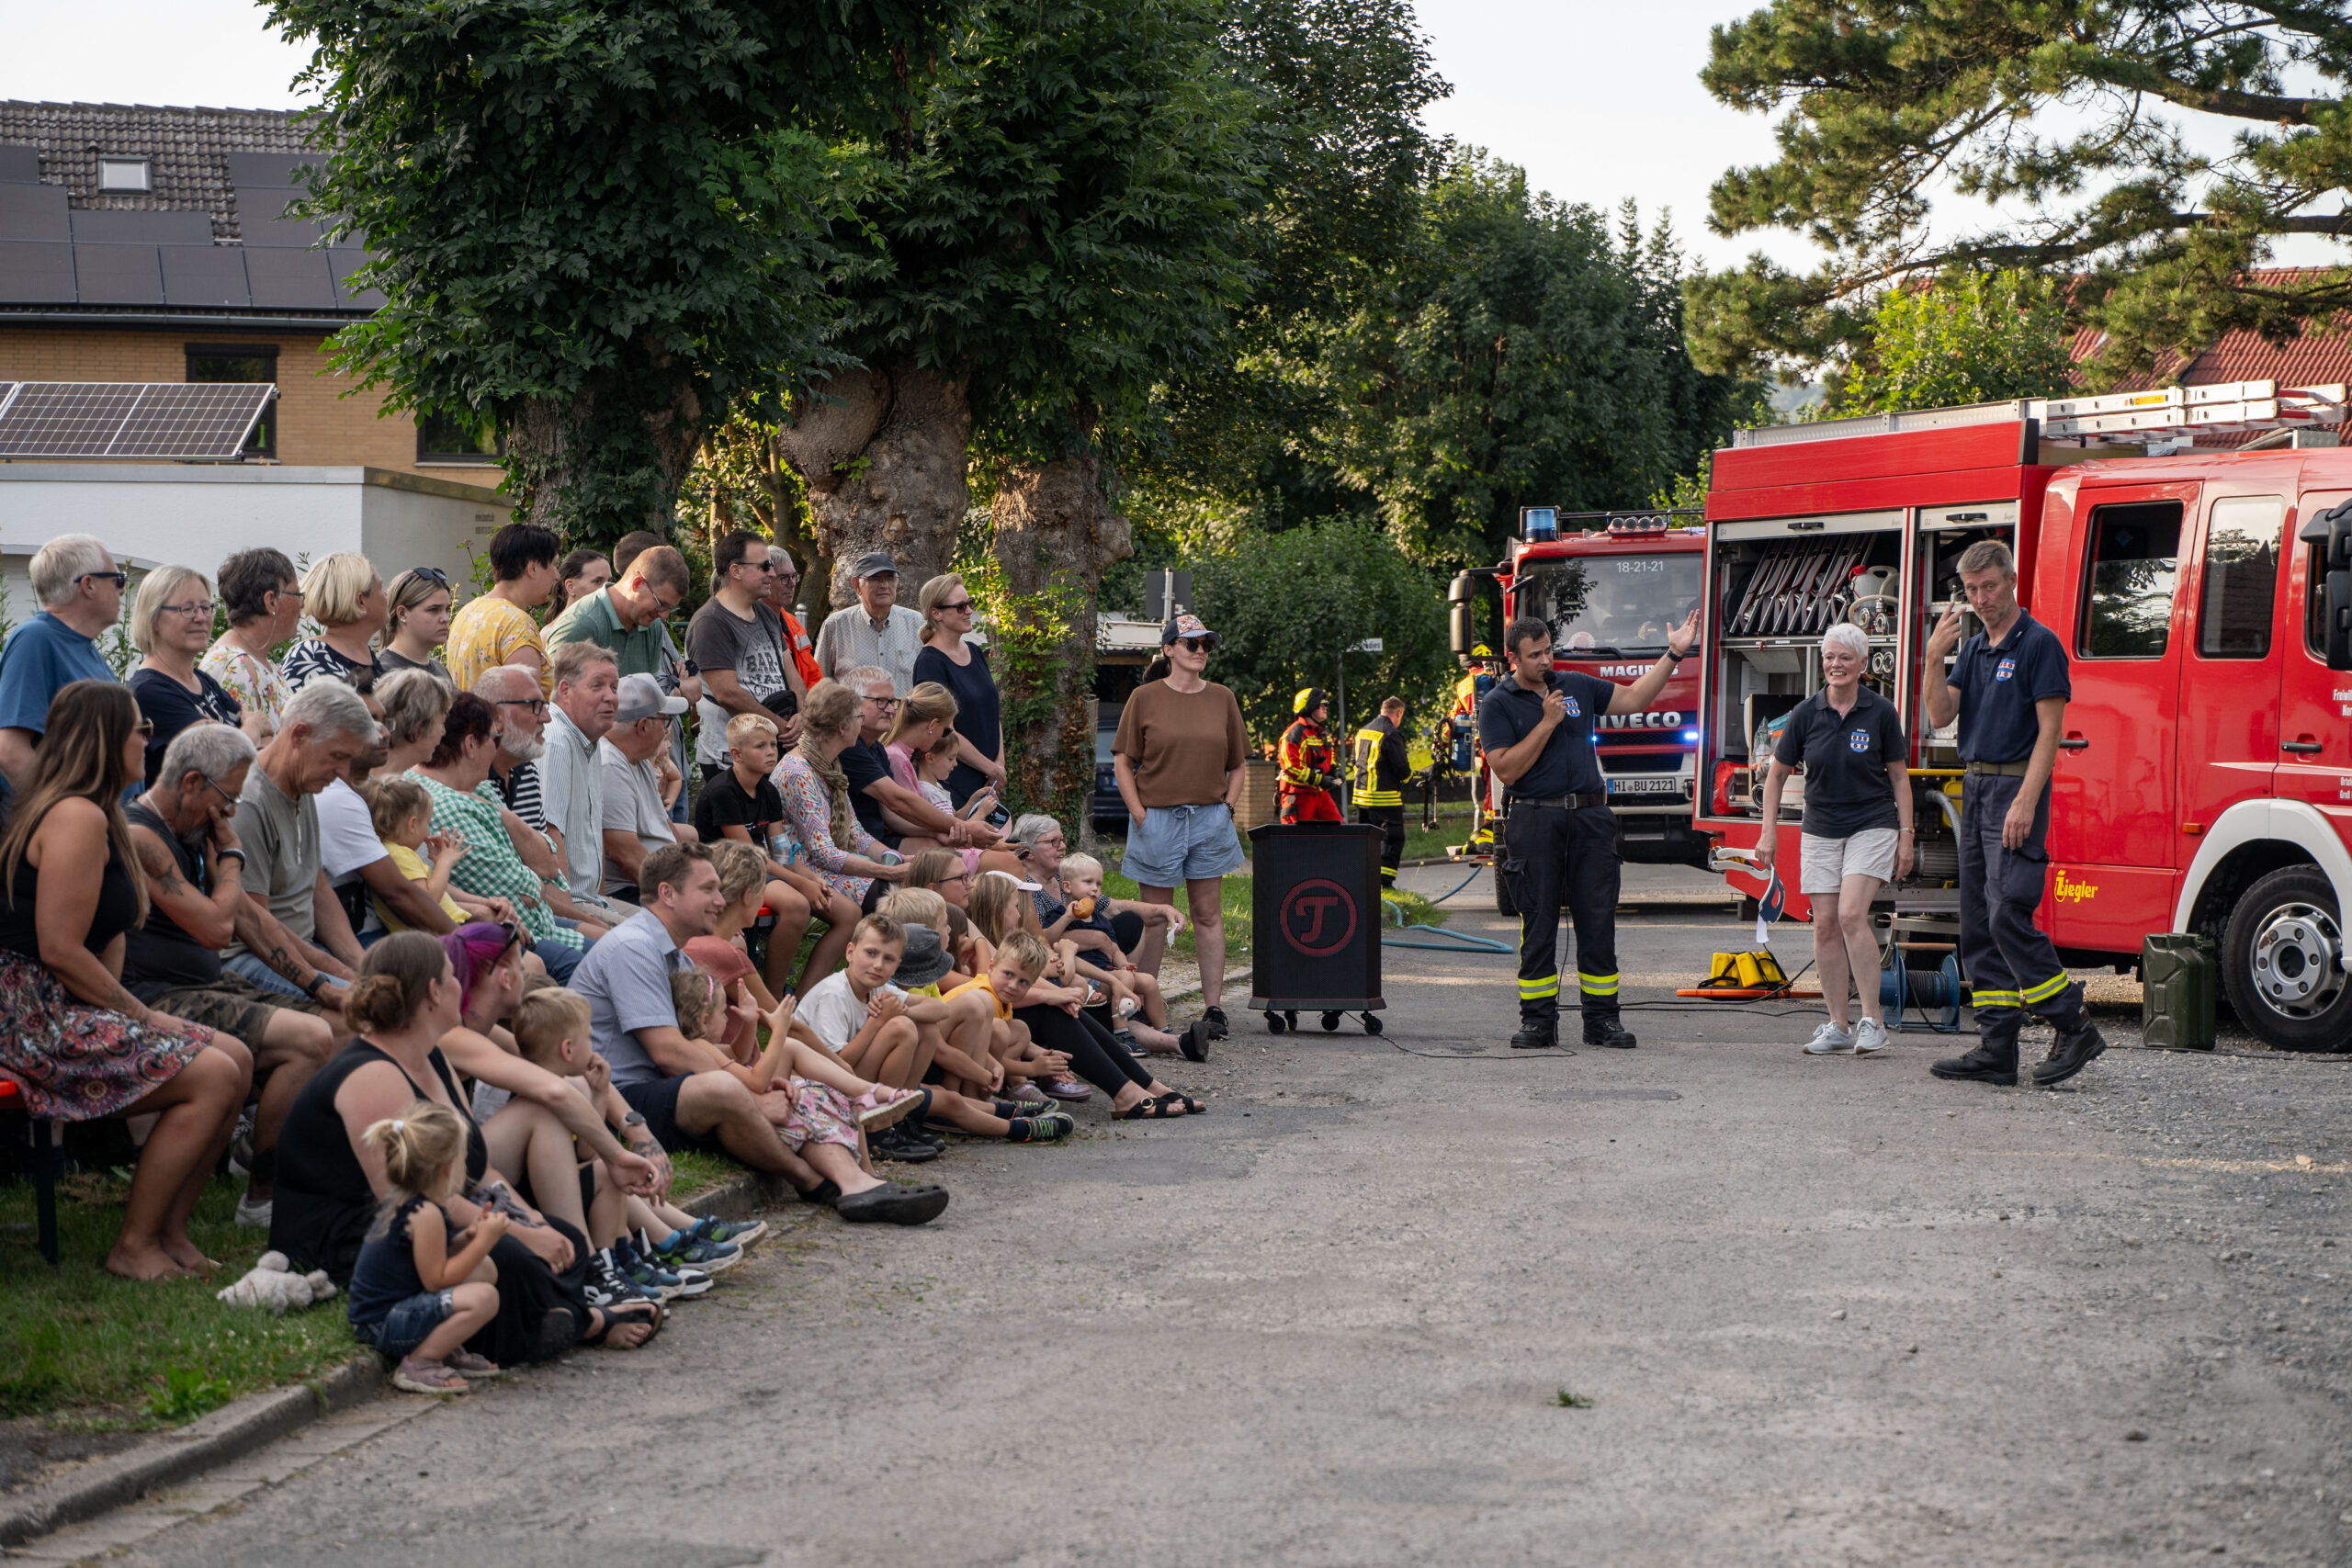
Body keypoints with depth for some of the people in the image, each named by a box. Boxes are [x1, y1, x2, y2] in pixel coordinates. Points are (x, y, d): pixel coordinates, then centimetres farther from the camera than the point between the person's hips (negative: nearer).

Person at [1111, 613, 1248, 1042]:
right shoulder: (1145, 699, -1)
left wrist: (1228, 808, 2)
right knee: (1154, 915, 4)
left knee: (1208, 913, 4)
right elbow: (1123, 762, 0)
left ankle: (1214, 1007, 7)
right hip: (1157, 818, -2)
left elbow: (1237, 764, 14)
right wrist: (1140, 815, -7)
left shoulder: (1222, 699, 7)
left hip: (1210, 819, 2)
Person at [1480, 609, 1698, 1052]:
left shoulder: (1577, 686, 13)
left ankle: (1601, 1017, 7)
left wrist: (1673, 655, 13)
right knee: (1538, 921, -1)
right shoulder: (1498, 705, 0)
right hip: (1534, 820, -4)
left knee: (1598, 918, 2)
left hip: (1590, 816, 4)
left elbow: (1633, 698, 19)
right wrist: (1547, 722, -11)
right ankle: (1538, 1020, 4)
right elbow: (1507, 769, -10)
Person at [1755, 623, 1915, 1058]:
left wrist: (1905, 836, -1)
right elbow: (1777, 775, 8)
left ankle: (1873, 1018, -12)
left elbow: (1899, 777, 3)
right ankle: (1836, 1026, 5)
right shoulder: (1806, 713, 0)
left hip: (1872, 826, -3)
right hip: (1820, 830, 3)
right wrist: (1768, 832, 3)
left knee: (1851, 914, -18)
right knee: (1825, 924, -1)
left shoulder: (1881, 713, -4)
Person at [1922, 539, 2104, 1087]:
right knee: (1978, 924, 5)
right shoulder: (1974, 648, 16)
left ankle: (2074, 1027, -8)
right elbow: (1940, 715, 8)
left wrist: (2026, 801, -21)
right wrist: (1935, 658, -7)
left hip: (2016, 785, -9)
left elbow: (2049, 729, -14)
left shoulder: (2039, 644, -8)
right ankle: (1996, 1047, 7)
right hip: (1975, 788, 9)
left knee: (2008, 916, -16)